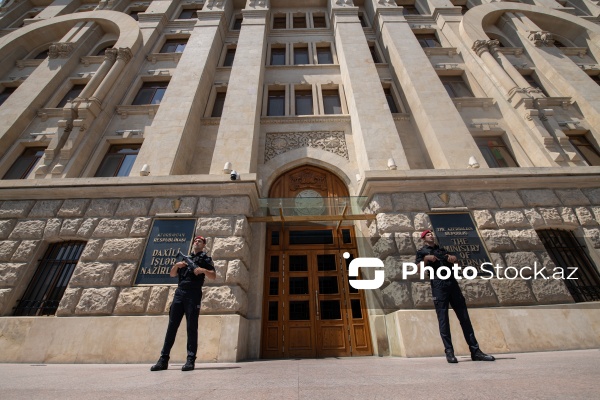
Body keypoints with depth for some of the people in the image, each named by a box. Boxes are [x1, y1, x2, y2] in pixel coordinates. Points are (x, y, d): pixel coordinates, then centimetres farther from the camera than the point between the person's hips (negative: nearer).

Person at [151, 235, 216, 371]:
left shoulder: (205, 259, 8)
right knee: (172, 326, 5)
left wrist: (203, 270, -19)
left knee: (192, 327, -3)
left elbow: (213, 276, -2)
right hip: (179, 292, 5)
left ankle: (191, 360, 1)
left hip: (193, 294, -4)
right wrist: (177, 265, 0)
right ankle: (163, 359, 13)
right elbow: (172, 274, 21)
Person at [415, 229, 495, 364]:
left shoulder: (441, 249, 26)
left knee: (464, 317, 6)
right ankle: (449, 352, 2)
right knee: (443, 319, -3)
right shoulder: (422, 251, 10)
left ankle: (475, 351, 13)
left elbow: (456, 260, 22)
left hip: (452, 282, 5)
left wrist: (452, 257, 1)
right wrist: (426, 258, -15)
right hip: (438, 285, -5)